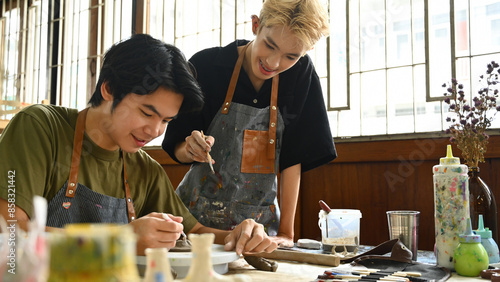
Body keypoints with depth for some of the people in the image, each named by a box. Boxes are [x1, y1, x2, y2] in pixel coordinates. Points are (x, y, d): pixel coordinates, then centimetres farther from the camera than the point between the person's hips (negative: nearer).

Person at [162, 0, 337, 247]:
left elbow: (294, 156, -5)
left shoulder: (301, 74, -6)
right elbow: (178, 150, -2)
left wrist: (286, 232, -7)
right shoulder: (207, 65, -10)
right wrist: (191, 150, -25)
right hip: (198, 216, -3)